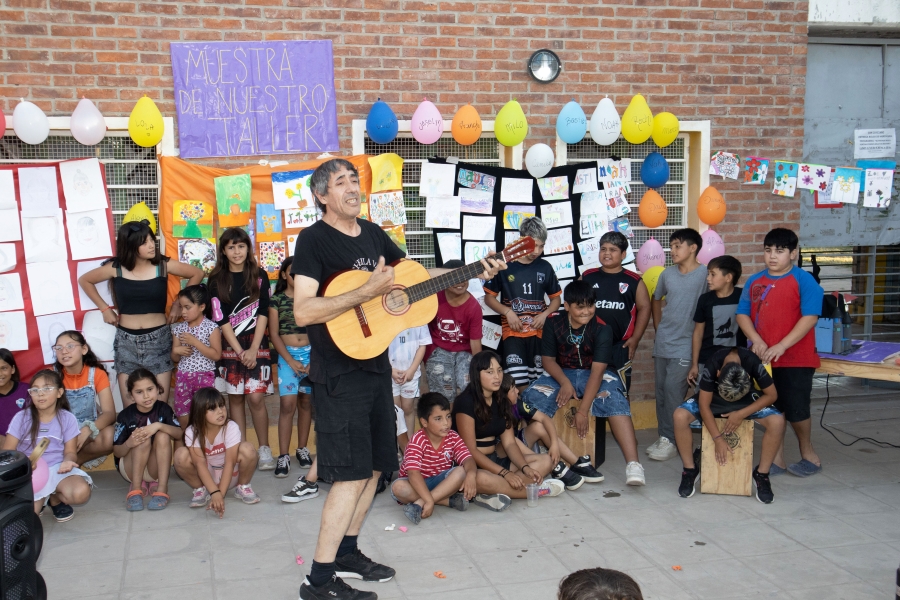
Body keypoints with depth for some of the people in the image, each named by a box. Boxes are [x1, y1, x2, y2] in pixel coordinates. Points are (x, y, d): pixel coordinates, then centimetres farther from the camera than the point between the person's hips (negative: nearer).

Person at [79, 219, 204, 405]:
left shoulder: (163, 265, -5)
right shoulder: (116, 268, -4)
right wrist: (105, 309, 6)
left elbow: (197, 274, 6)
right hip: (127, 340, 1)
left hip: (158, 338, -1)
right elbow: (84, 280, 12)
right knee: (130, 406, 3)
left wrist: (179, 303, 3)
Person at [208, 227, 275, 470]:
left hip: (256, 343, -1)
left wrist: (253, 349, -11)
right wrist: (239, 351, -9)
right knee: (235, 398, 3)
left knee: (256, 397, -8)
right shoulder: (217, 279, 3)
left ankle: (264, 449, 3)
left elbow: (263, 313, -2)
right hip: (230, 345, 1)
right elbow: (220, 318, -2)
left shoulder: (259, 276, 3)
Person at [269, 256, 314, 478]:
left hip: (311, 353, 2)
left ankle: (302, 449, 17)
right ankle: (283, 455, -7)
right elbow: (274, 334, -1)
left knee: (305, 402, 6)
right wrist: (291, 361, -8)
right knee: (288, 404, -11)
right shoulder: (276, 300, 2)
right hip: (286, 354, -2)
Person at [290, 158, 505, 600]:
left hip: (376, 366, 8)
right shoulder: (313, 239, -13)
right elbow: (303, 312, -24)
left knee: (374, 467, 14)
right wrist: (369, 290, -28)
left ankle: (347, 554, 30)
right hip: (339, 372, -8)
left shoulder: (372, 233, 9)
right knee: (352, 475, -9)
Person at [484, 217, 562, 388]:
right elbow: (489, 297, 8)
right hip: (513, 331, -2)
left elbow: (556, 298, 18)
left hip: (540, 331, 2)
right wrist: (508, 312, -8)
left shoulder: (545, 267, 9)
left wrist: (544, 315, -1)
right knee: (518, 383, -17)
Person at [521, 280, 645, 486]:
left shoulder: (601, 329, -13)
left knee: (614, 400, -34)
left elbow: (597, 370, -20)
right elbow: (548, 359, -2)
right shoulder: (554, 324, -4)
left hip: (594, 376, -2)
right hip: (561, 375, 2)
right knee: (533, 397, -27)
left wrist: (583, 409, -29)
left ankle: (633, 464, -43)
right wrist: (565, 383, -24)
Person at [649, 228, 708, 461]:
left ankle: (670, 439, 1)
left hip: (685, 345, -6)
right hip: (662, 343, 6)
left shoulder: (705, 274, -10)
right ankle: (663, 436, 19)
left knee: (673, 389, -9)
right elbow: (656, 299, 22)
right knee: (661, 390, 9)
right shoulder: (667, 273, 7)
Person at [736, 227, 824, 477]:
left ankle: (808, 452, 27)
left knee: (796, 410, 2)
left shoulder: (804, 281, -8)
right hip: (763, 359, 5)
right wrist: (756, 341, -12)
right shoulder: (754, 281, 7)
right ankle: (776, 459, 21)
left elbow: (810, 317, -15)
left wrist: (781, 346, -22)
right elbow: (742, 314, 5)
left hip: (795, 359, -4)